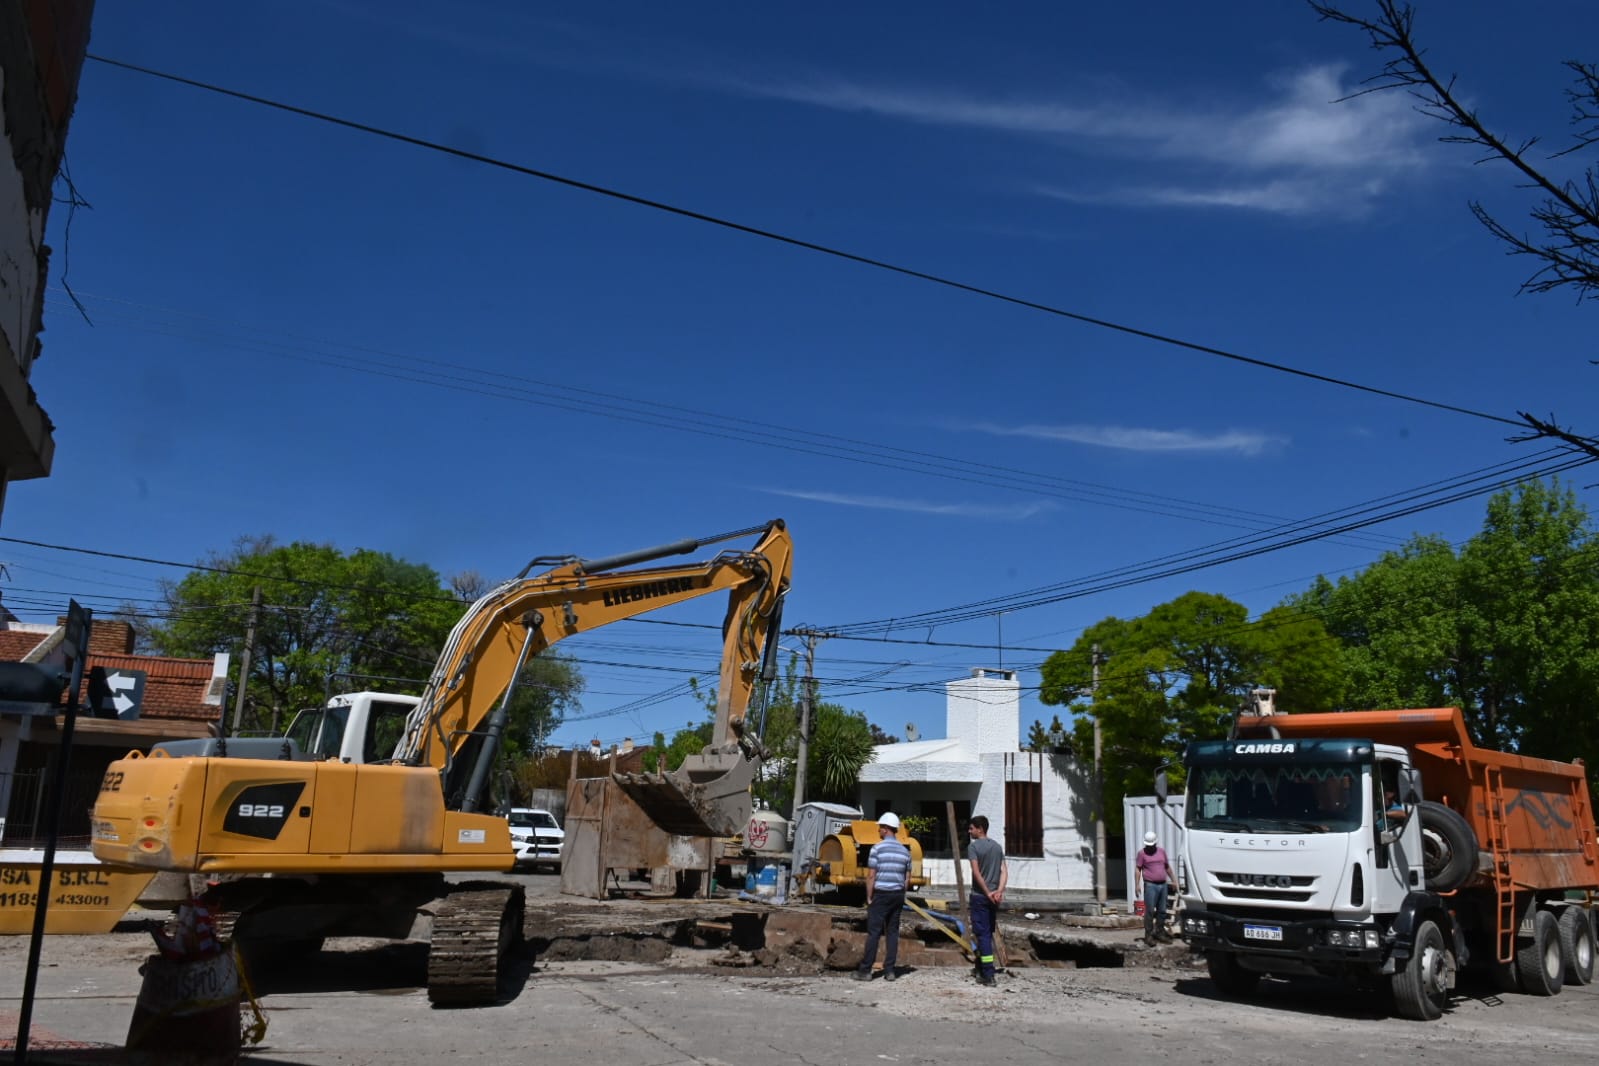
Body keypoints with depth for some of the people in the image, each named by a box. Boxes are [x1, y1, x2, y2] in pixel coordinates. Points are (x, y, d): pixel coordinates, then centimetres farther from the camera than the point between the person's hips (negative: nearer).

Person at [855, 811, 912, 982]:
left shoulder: (877, 848, -11)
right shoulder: (904, 851, 7)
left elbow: (871, 875, -12)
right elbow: (907, 878, 10)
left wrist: (869, 897, -4)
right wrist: (900, 895, 17)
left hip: (881, 894, -5)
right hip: (898, 895, 5)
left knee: (873, 932, -2)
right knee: (892, 932, 8)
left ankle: (866, 970, 0)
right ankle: (889, 971, 8)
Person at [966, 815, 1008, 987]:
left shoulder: (973, 846, -8)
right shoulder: (997, 846, 11)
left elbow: (976, 873, -17)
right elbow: (1004, 871, 2)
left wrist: (987, 893, -13)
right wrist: (999, 891, -9)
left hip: (980, 896, -6)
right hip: (994, 897, 6)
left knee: (983, 934, -4)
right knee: (988, 933, 15)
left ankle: (988, 975, -7)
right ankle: (981, 968, 27)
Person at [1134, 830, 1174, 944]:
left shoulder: (1162, 851, 12)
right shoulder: (1142, 853, -1)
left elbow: (1167, 867, 21)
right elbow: (1137, 869, -4)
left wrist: (1173, 880, 18)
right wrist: (1137, 884, -12)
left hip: (1163, 885, 5)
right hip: (1150, 885, -5)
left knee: (1162, 911, 10)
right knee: (1149, 911, -6)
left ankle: (1160, 933, 19)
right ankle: (1148, 935, -3)